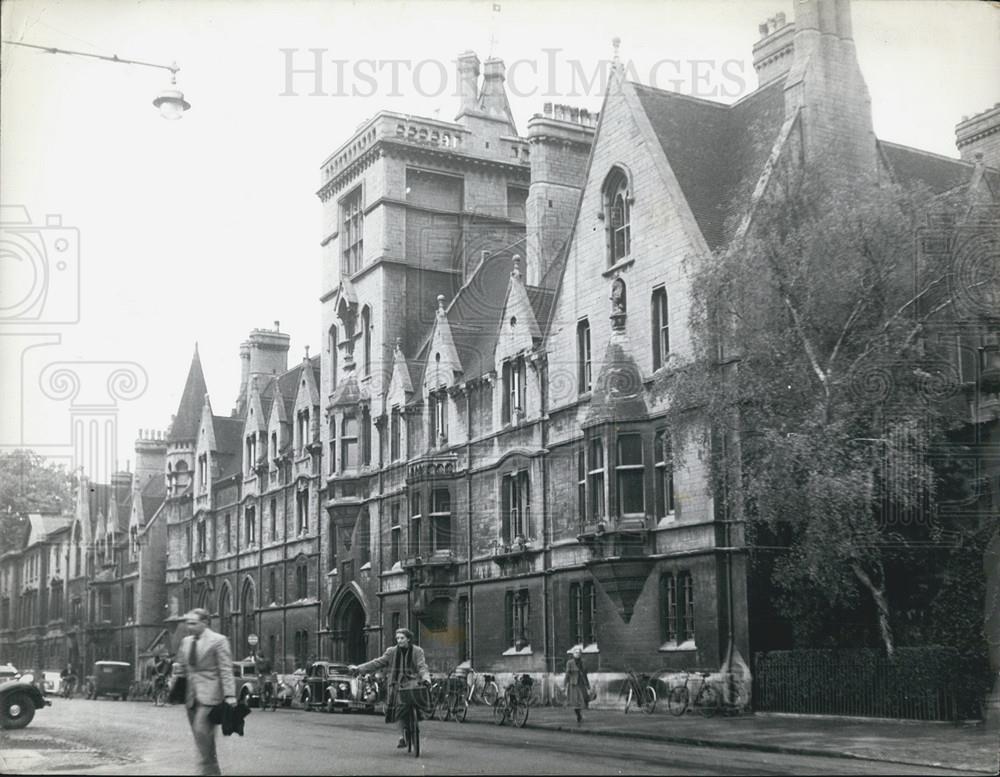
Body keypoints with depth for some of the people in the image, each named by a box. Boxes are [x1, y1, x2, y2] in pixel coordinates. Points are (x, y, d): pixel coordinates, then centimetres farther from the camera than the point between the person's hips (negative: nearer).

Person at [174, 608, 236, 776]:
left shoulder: (218, 640, -6)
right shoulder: (185, 641, 14)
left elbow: (226, 670, -9)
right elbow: (181, 669, 22)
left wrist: (230, 695, -15)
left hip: (209, 694, -6)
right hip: (191, 696, 7)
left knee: (201, 730, -18)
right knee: (202, 736, 8)